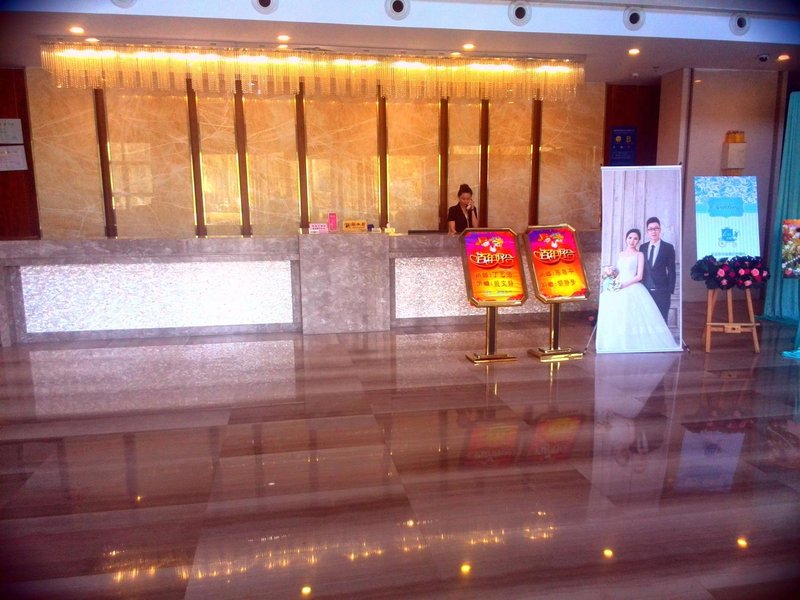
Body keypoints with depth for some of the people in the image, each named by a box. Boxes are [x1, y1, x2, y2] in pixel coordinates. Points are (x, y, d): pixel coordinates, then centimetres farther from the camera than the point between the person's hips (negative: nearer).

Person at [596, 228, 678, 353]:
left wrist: (624, 285, -16)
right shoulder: (620, 254, 15)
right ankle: (618, 346, 8)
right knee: (617, 319, 2)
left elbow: (639, 276, -7)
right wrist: (611, 272, -1)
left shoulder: (639, 255, 0)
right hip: (618, 290, 5)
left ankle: (636, 346, -2)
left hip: (632, 290, -5)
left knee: (632, 319, -11)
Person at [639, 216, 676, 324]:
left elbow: (671, 271, 0)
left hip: (661, 291, -3)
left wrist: (670, 291, -5)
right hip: (645, 291, 3)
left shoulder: (668, 247, 2)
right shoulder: (643, 247, 11)